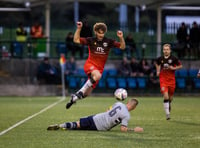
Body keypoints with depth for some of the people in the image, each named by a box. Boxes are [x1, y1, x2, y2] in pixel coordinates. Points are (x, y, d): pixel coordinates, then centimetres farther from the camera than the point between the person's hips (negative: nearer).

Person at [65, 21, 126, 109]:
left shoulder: (108, 42, 0)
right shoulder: (91, 41, -3)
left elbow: (122, 47, -2)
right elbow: (76, 40, -8)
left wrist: (121, 38, -20)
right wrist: (79, 29, -19)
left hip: (99, 68, 3)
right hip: (90, 65, -3)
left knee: (86, 93, 5)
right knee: (97, 75, -40)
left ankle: (74, 98, 33)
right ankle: (81, 91, -31)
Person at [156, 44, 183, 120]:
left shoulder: (174, 58, -6)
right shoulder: (160, 59, 0)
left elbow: (180, 66, 3)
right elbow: (157, 64, 22)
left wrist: (173, 68, -13)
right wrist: (158, 71, 8)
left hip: (171, 79, 1)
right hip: (163, 79, 0)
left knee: (170, 96, 12)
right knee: (165, 96, -14)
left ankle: (169, 105, 47)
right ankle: (167, 114, -12)